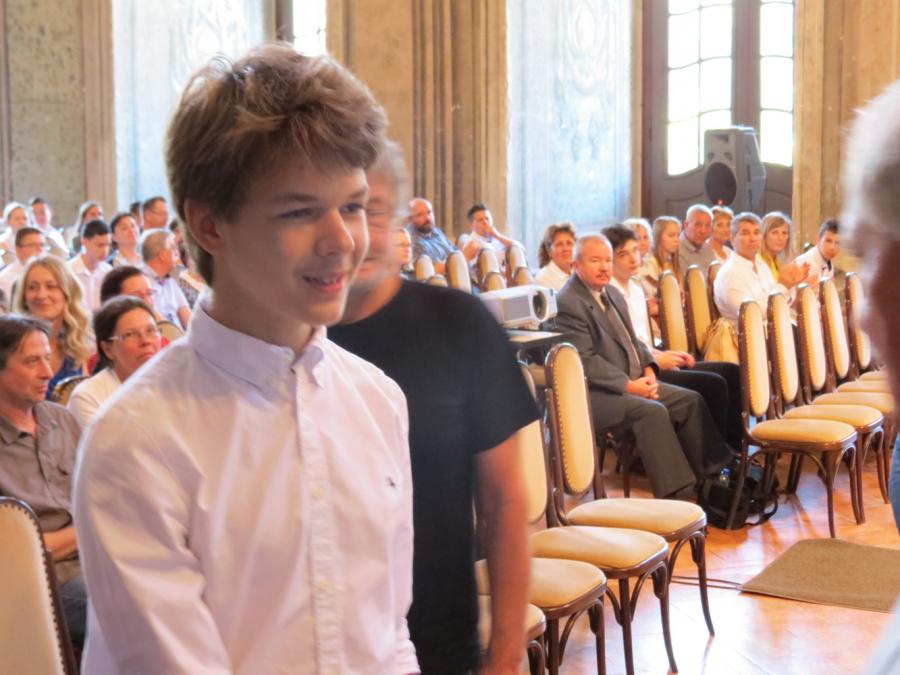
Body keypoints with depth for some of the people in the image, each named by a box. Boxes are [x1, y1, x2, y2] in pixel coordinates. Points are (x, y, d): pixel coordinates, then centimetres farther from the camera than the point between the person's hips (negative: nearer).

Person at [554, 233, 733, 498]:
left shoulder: (612, 294, 15)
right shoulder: (567, 303, -15)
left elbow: (632, 340, 20)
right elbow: (586, 361, -20)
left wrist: (648, 369, 0)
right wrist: (629, 385, -20)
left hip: (632, 381, 10)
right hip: (594, 393, -10)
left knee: (691, 400, 1)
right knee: (653, 412, -29)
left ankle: (712, 477, 5)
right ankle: (676, 493, -25)